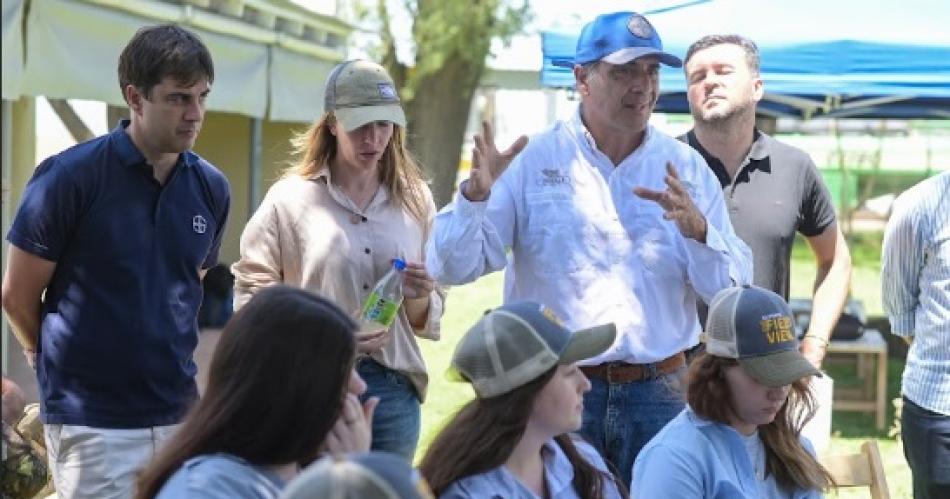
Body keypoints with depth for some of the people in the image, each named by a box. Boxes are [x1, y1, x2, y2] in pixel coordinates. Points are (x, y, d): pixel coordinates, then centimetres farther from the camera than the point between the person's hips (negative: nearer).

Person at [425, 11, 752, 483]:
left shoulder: (687, 168, 5)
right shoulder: (533, 161, -1)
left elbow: (733, 286, 1)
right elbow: (452, 267, -5)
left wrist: (697, 229, -18)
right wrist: (475, 195, -23)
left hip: (657, 391, 2)